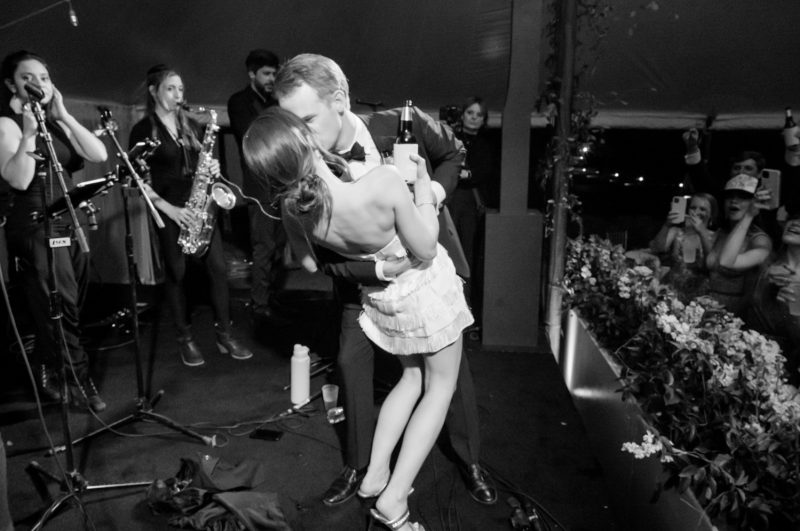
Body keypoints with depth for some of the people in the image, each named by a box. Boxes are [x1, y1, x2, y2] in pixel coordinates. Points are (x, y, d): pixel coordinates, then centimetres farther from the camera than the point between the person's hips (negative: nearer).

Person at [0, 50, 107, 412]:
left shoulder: (57, 124, 13)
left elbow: (99, 155, -3)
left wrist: (63, 115, -7)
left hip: (71, 224, 7)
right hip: (34, 228, -7)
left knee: (69, 307, 11)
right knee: (59, 309, -5)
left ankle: (47, 371, 28)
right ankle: (79, 382, 5)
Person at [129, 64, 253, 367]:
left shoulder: (191, 124, 12)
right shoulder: (143, 130, -3)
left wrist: (213, 168, -4)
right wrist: (169, 209, -16)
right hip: (169, 208, -4)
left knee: (217, 267, -2)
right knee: (177, 272, 2)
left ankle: (224, 335, 8)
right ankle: (185, 339, 14)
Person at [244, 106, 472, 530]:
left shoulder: (294, 209, -19)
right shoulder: (384, 184, -35)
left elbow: (309, 264, 0)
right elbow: (425, 251, -21)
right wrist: (423, 185, -12)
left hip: (381, 295, 5)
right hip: (426, 288, -4)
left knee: (412, 377, 28)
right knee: (441, 386, 16)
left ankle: (375, 474, 27)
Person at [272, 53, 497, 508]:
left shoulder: (405, 124, -25)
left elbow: (454, 153, -2)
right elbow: (328, 258, -17)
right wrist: (381, 269, -34)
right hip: (368, 276, 1)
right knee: (352, 362, 1)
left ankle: (471, 462, 28)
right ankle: (358, 465, 24)